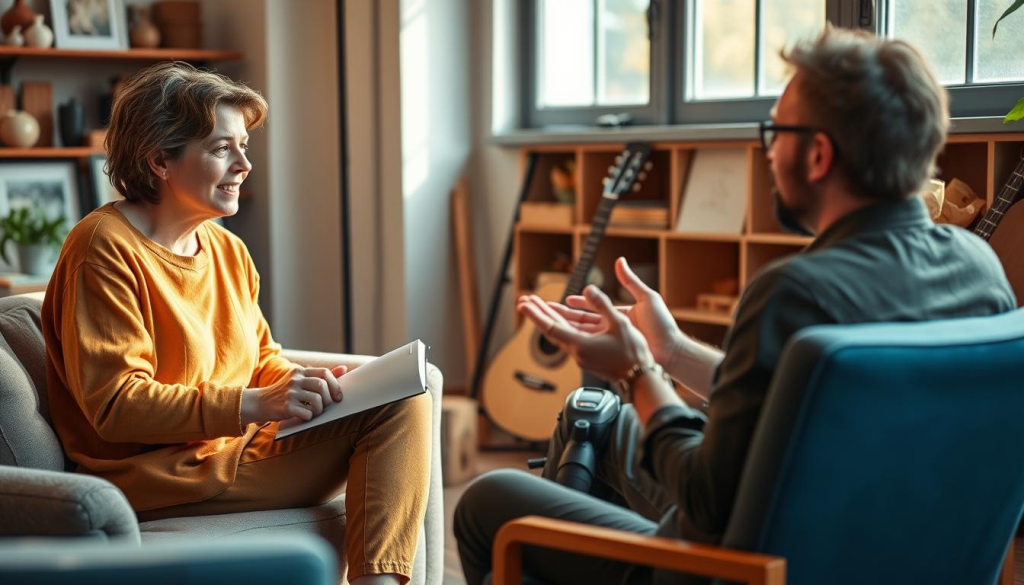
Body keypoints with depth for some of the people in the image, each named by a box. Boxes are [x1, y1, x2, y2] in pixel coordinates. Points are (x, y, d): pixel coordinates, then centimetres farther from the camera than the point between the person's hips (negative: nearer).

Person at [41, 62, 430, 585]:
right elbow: (115, 405, -18)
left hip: (238, 445, 9)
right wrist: (254, 404, -25)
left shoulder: (227, 249, 12)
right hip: (156, 475, -8)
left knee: (404, 401, -10)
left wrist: (297, 384, -6)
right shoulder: (105, 247, -12)